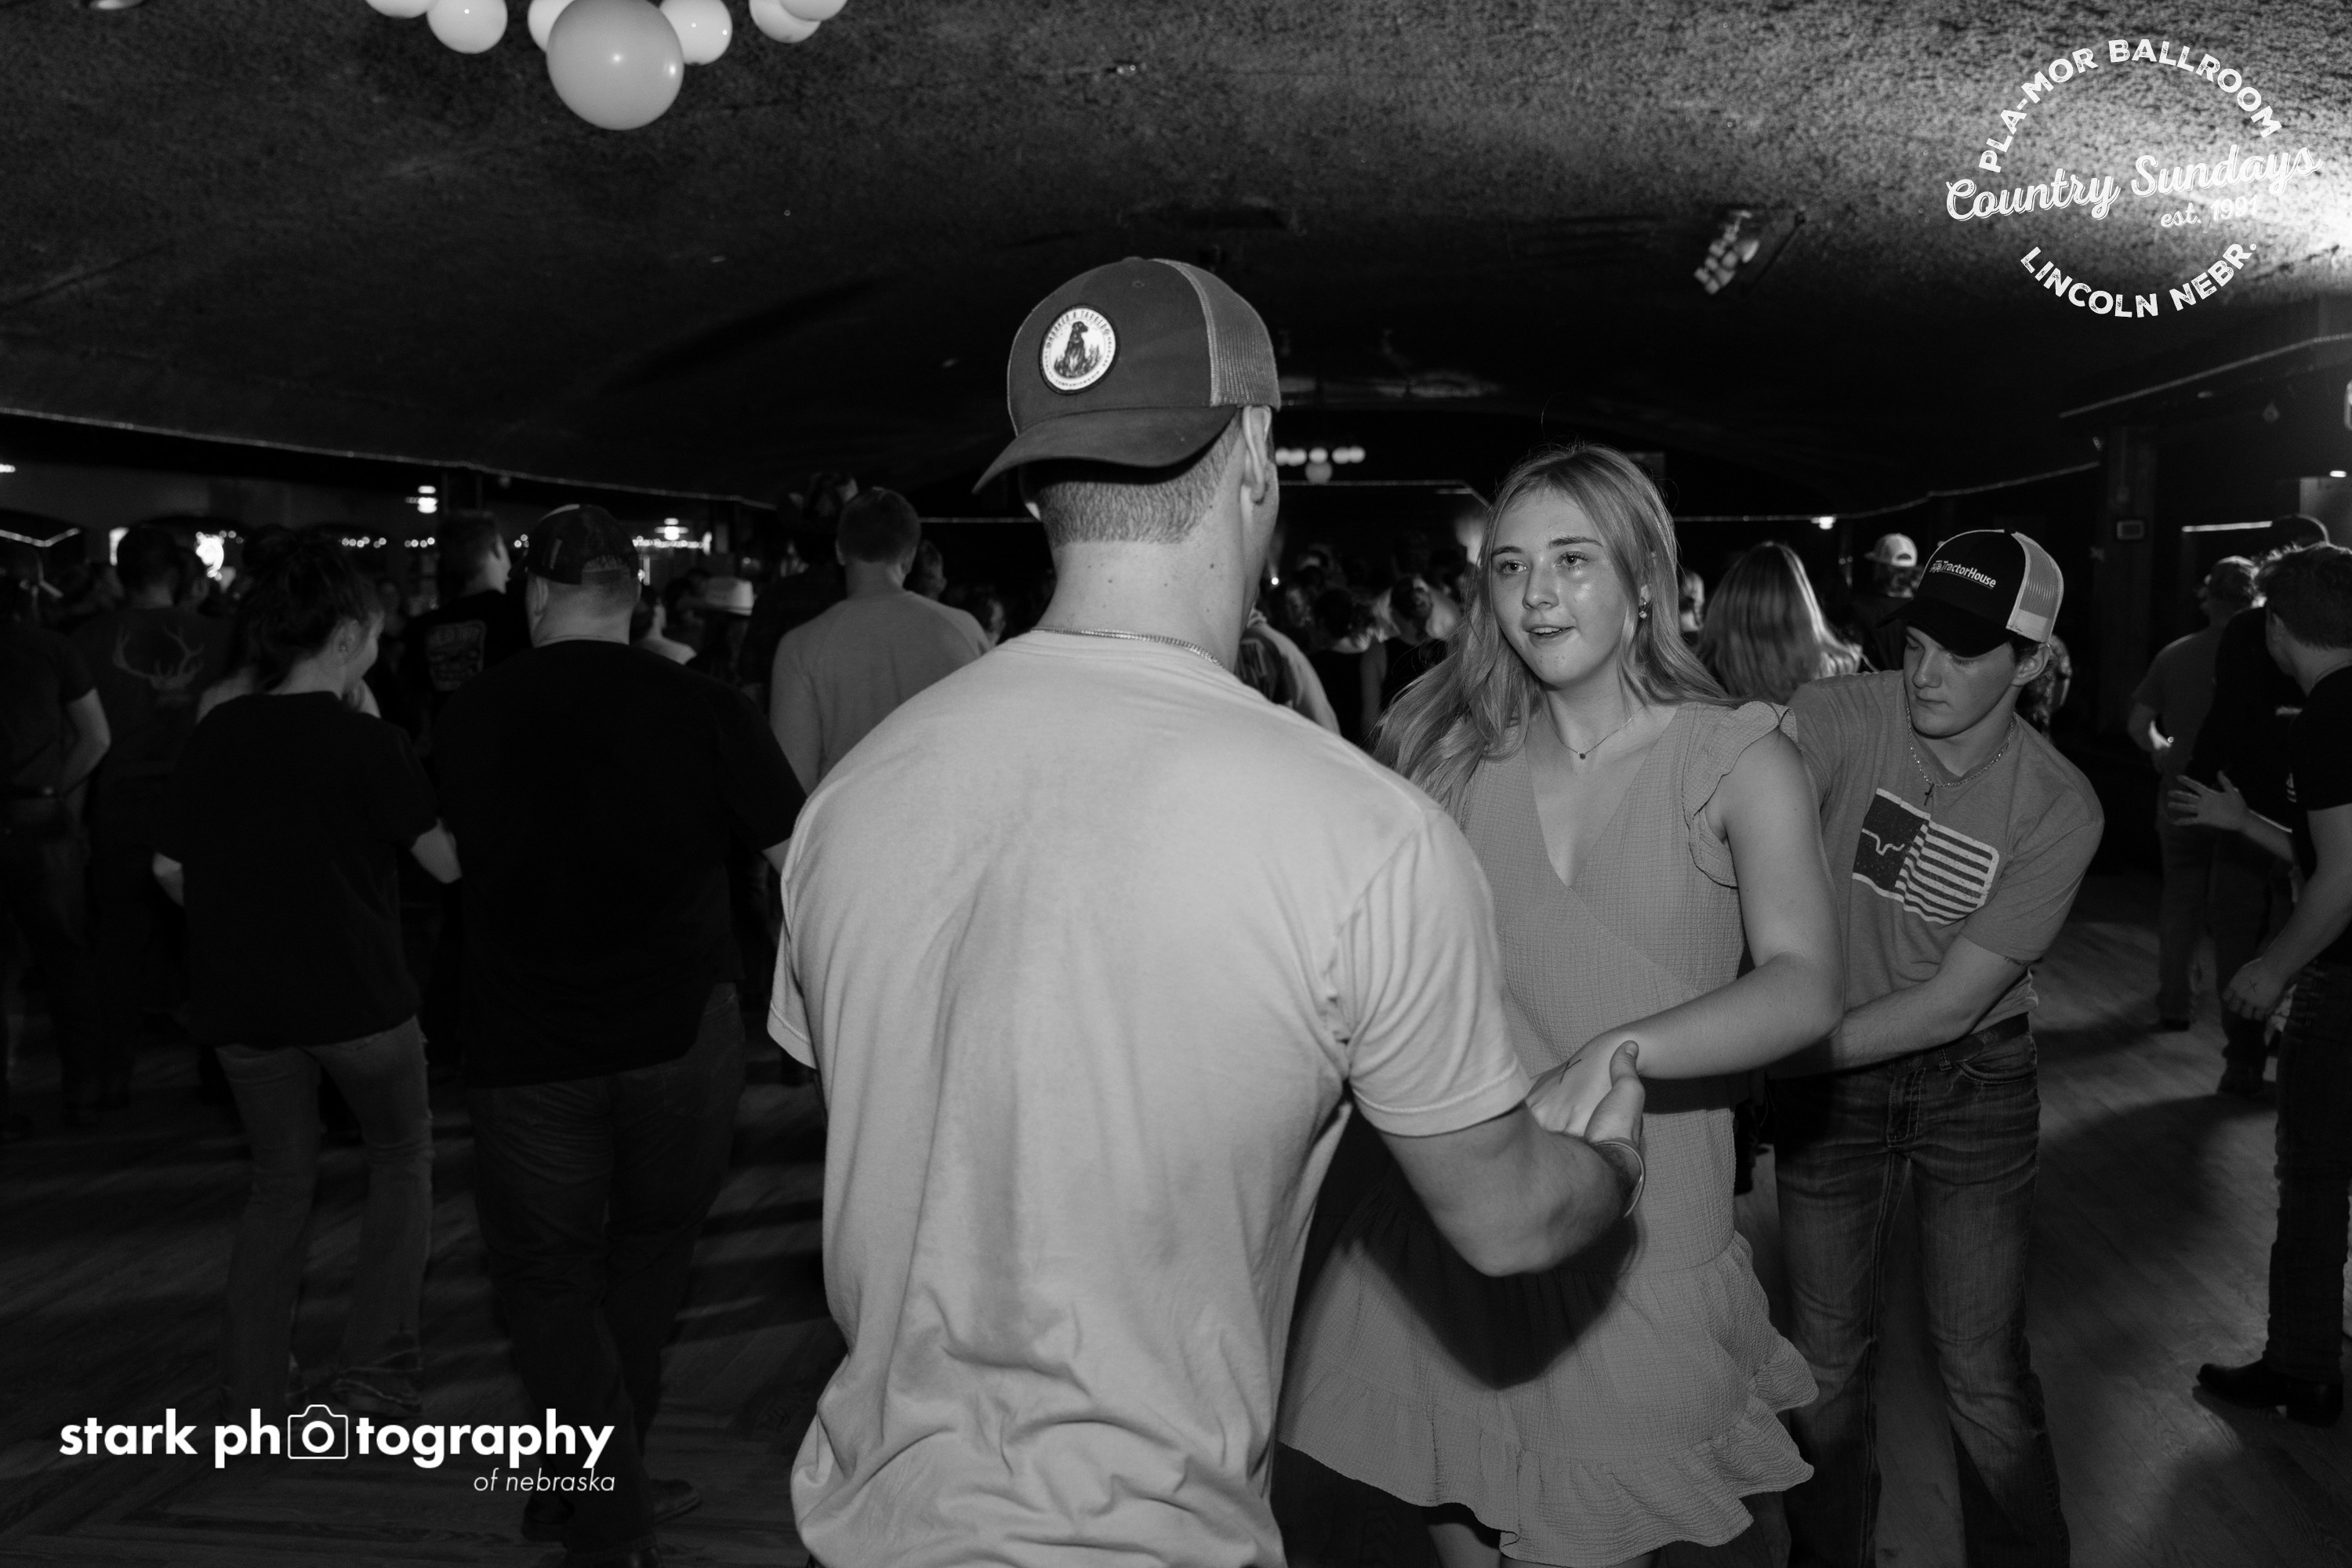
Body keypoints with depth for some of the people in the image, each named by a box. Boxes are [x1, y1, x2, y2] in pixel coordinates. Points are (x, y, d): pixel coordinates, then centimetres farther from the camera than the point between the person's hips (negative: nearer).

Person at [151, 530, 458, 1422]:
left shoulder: (215, 735, -1)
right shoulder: (369, 744, -14)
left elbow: (170, 868, 6)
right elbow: (448, 862, -11)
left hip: (243, 999, 4)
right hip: (358, 996, -4)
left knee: (281, 1182, 20)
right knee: (403, 1159, 18)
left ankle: (250, 1400, 20)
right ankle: (377, 1371, 11)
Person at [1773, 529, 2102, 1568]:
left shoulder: (2059, 810, -15)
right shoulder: (1836, 716, -16)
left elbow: (1954, 1001, -18)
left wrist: (1783, 1052, -26)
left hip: (1973, 1082, 0)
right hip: (1827, 1069, 1)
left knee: (1984, 1373, 6)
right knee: (1827, 1359, 12)